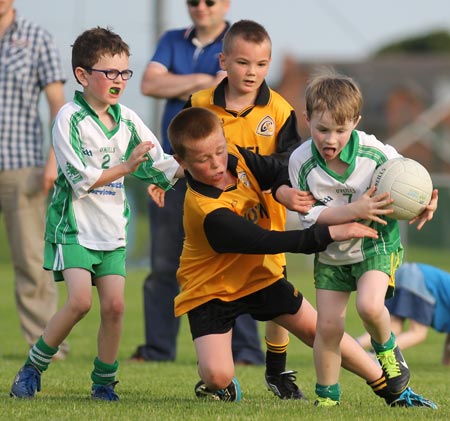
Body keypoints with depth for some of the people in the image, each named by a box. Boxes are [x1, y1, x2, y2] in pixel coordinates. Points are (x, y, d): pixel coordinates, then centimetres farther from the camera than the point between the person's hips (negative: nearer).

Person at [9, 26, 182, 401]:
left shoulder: (127, 120, 5)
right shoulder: (70, 119, -11)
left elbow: (161, 165, 6)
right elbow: (82, 179, -17)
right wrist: (127, 166, -18)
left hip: (112, 229, 5)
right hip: (74, 226, -5)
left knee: (114, 305, -2)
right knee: (80, 300, -18)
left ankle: (104, 381, 12)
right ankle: (33, 368, -2)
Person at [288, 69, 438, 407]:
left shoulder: (375, 152, -20)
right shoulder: (301, 161, -19)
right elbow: (310, 215, -18)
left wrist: (426, 203, -22)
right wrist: (355, 210, -30)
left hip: (377, 242, -2)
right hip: (331, 251, 2)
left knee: (369, 305, -26)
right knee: (329, 325, 0)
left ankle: (387, 349, 8)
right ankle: (327, 398, 17)